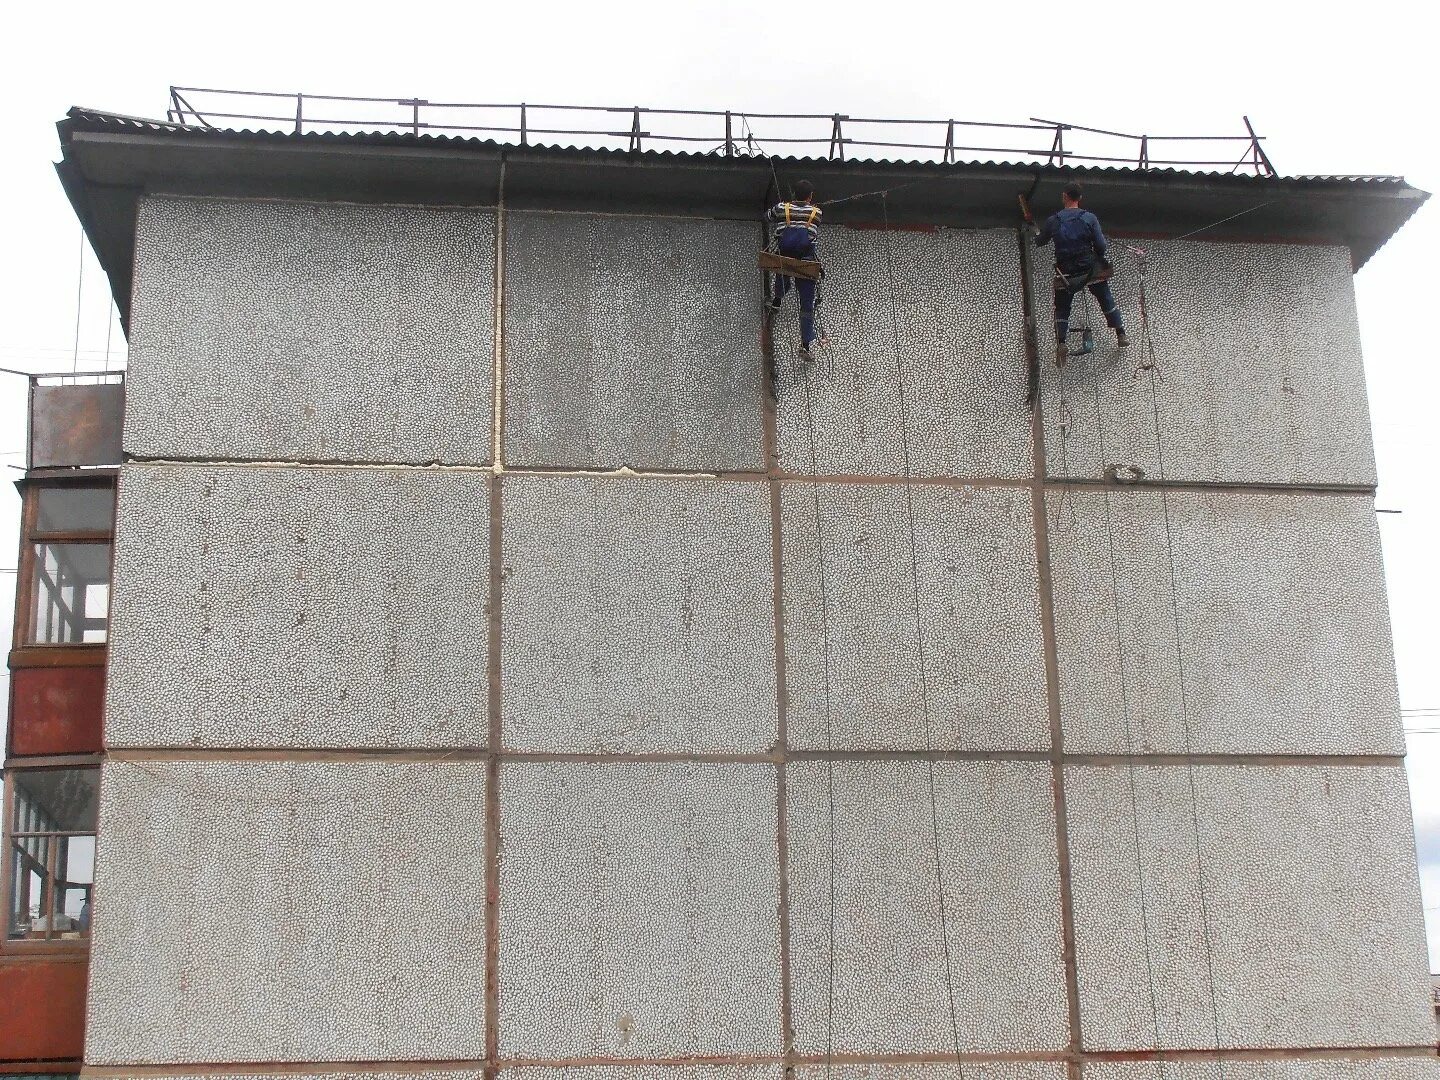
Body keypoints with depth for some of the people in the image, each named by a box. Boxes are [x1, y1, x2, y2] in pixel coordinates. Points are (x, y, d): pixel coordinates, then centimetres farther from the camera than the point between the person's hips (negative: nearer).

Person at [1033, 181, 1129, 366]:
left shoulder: (1053, 221, -6)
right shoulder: (1090, 218, -9)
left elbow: (1040, 242, 10)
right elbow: (1102, 247, -10)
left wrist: (1037, 236, 33)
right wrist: (1106, 244, 14)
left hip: (1066, 274, 0)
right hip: (1092, 270, 0)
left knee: (1062, 308, 13)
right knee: (1107, 300, 19)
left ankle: (1061, 344, 0)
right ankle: (1121, 335, 25)